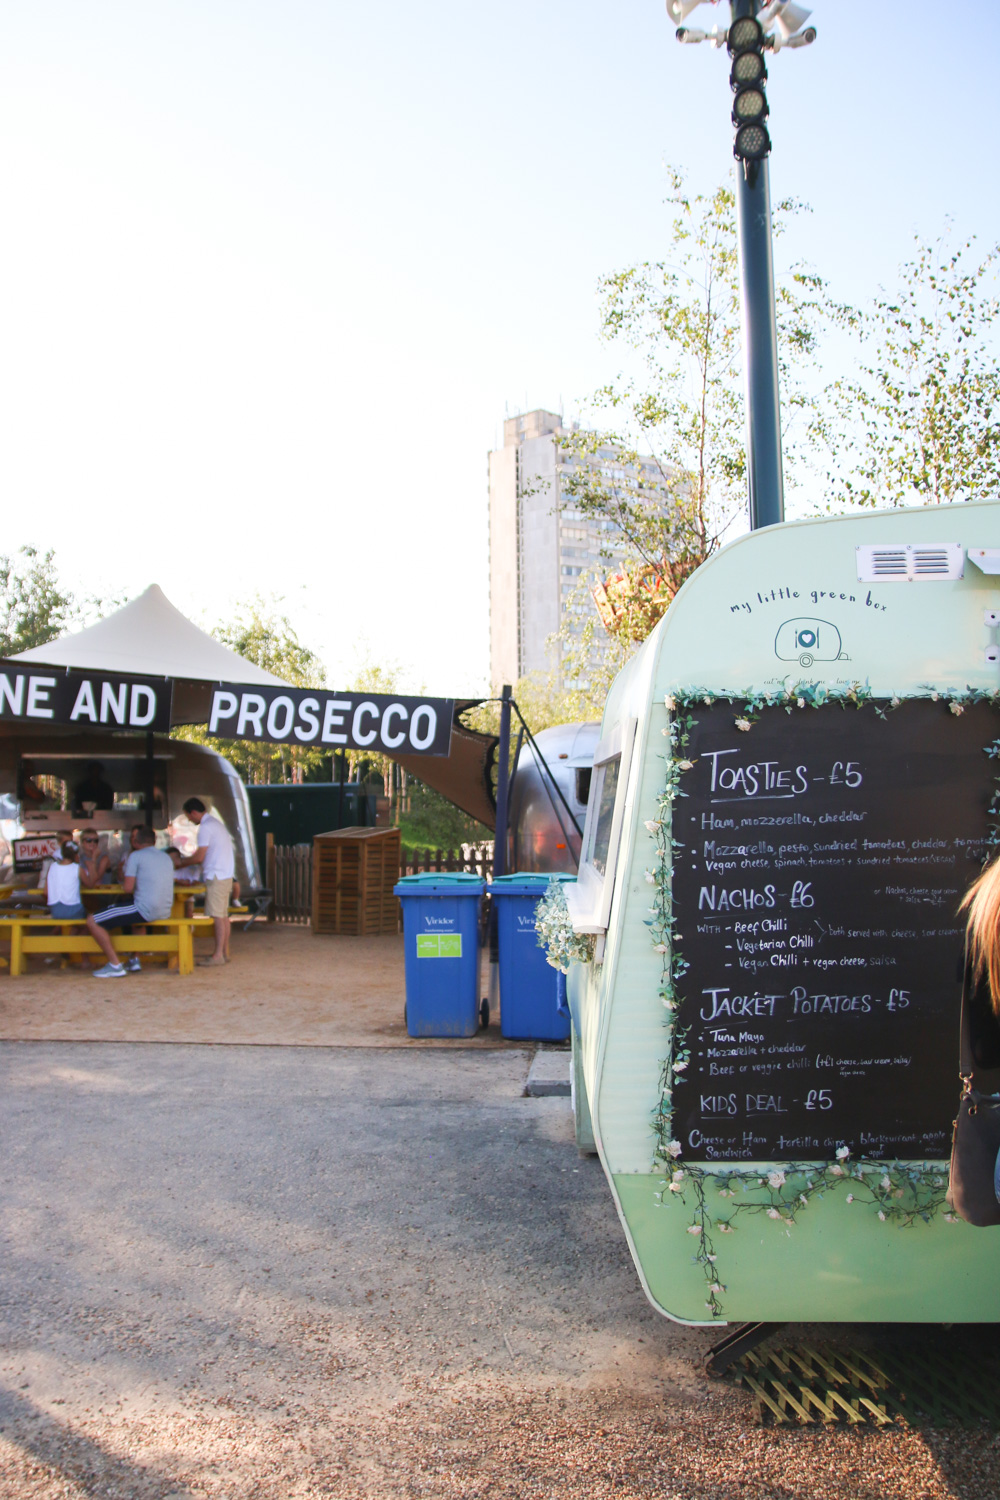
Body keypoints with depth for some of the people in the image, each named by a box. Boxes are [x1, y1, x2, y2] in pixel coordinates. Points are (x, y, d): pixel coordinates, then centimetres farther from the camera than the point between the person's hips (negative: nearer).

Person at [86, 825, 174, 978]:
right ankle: (134, 960, 33)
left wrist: (124, 878, 12)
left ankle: (115, 966, -3)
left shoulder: (136, 856, -4)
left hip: (145, 911, -8)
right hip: (165, 912, 8)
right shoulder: (166, 856, 17)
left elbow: (128, 888, -10)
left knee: (92, 921, -1)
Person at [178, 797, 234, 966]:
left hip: (216, 876, -10)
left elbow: (200, 857, -13)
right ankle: (224, 952, 13)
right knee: (223, 915, 10)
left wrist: (183, 863, 3)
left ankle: (218, 955, -9)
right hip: (226, 874, 10)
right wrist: (187, 861, 23)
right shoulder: (216, 823, 19)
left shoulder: (205, 827, -12)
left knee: (217, 916, -9)